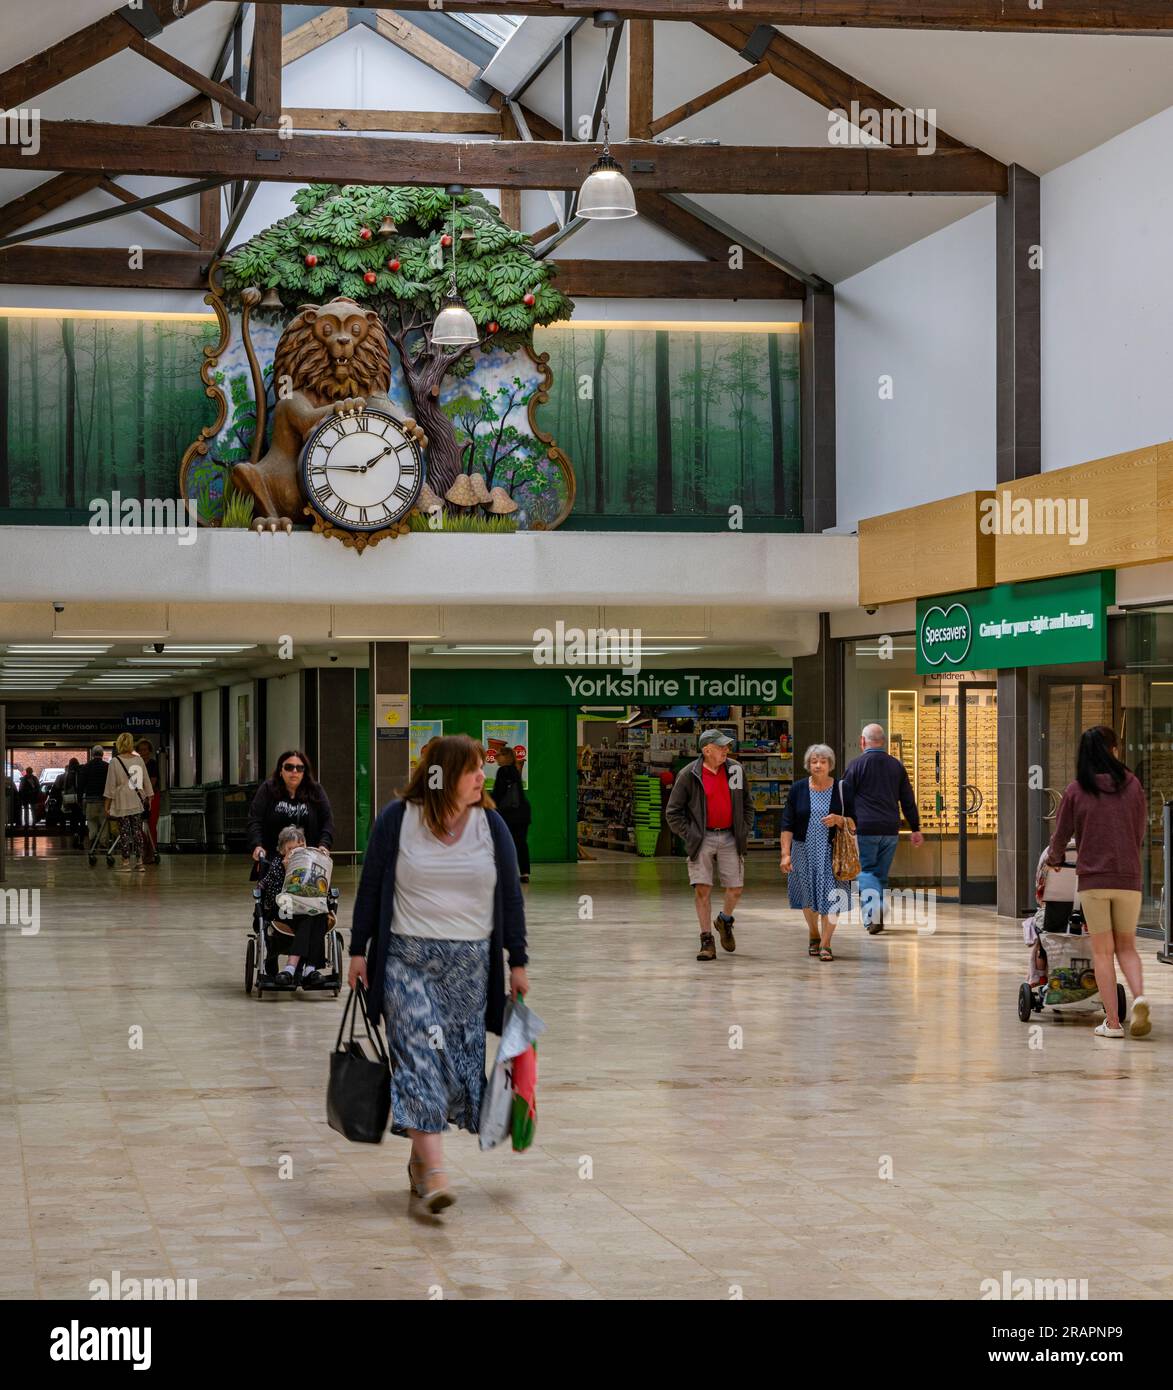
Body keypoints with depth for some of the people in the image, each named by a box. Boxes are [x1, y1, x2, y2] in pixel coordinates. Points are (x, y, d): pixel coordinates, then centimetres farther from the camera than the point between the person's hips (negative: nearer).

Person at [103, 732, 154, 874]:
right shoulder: (139, 760, 3)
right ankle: (139, 861, 4)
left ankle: (126, 862, 1)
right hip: (137, 802, 3)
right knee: (137, 830, 5)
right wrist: (149, 798, 19)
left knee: (124, 832, 0)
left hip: (121, 802, -3)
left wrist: (107, 804, 2)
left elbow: (111, 785, -4)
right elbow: (146, 781, 9)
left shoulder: (114, 762, -6)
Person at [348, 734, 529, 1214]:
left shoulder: (491, 825, 4)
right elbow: (370, 886, 4)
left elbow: (510, 895, 7)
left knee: (456, 1059, 4)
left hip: (470, 963, 3)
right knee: (419, 1053, -13)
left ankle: (421, 1157, 21)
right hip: (408, 958, -3)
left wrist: (517, 962, 6)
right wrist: (359, 950, 3)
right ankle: (433, 1173, -19)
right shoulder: (397, 819, -2)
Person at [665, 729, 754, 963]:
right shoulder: (689, 775, -5)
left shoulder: (735, 770, 6)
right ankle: (707, 941, 3)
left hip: (729, 837, 3)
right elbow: (673, 812, 0)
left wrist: (744, 831, 7)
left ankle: (725, 920, 34)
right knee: (702, 889, -5)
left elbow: (747, 805, 17)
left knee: (735, 889, 3)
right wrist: (689, 836, -6)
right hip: (702, 838, -3)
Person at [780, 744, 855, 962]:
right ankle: (813, 935, 37)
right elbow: (787, 824, 0)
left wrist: (839, 820, -19)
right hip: (804, 851, 1)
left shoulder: (842, 789, 0)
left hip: (831, 852, -1)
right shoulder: (798, 788, 1)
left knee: (830, 897, -10)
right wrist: (785, 854, -7)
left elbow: (854, 824, 2)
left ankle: (825, 944, -6)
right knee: (808, 896, 14)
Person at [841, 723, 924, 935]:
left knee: (865, 871, 2)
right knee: (881, 873, 13)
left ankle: (873, 912, -20)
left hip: (864, 829, -4)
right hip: (890, 830, 4)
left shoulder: (856, 765, -3)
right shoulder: (897, 766, 10)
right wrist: (915, 829, 16)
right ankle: (878, 917, 12)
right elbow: (908, 801, 12)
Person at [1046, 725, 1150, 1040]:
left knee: (1102, 952, 5)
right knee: (1126, 946, 13)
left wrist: (1053, 860, 29)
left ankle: (1112, 1022, 2)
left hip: (1092, 879, -1)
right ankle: (1139, 996, -13)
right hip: (1129, 878, 1)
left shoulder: (1076, 791, -1)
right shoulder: (1132, 786, 3)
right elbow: (1140, 833, 12)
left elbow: (1061, 835, 7)